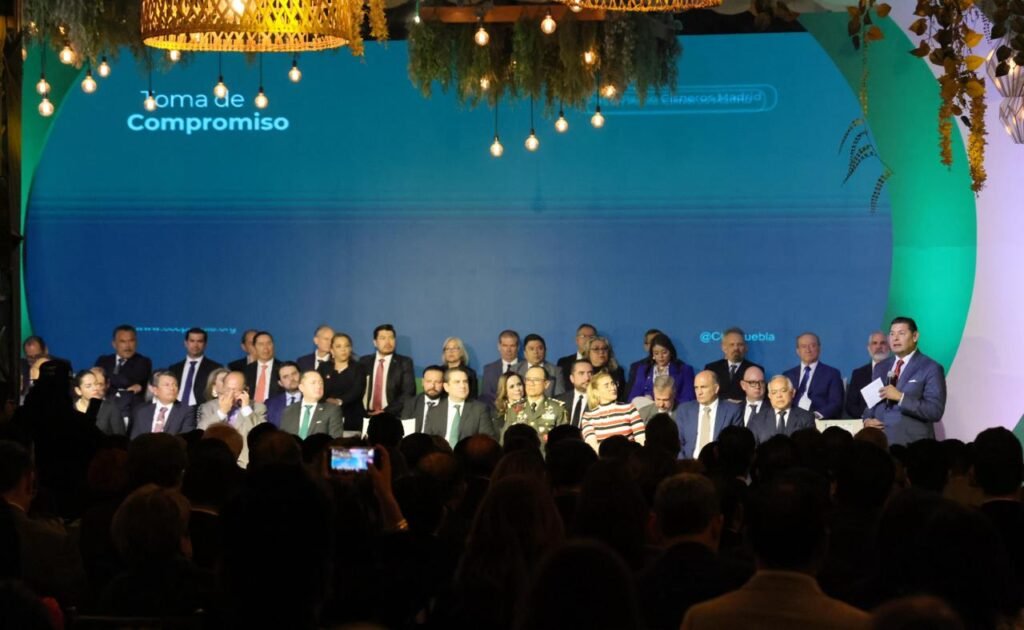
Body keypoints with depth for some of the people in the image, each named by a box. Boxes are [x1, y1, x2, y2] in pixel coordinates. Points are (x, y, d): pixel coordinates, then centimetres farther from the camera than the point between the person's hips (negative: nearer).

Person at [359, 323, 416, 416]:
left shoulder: (404, 363, 4)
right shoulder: (364, 362, 12)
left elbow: (408, 393, -4)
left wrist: (387, 412, -14)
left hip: (393, 416, -1)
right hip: (368, 415, 2)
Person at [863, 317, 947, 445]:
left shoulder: (931, 369, -4)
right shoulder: (880, 368, 15)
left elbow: (935, 411, -13)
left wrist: (901, 397, -20)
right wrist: (867, 419, 0)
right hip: (879, 442, 5)